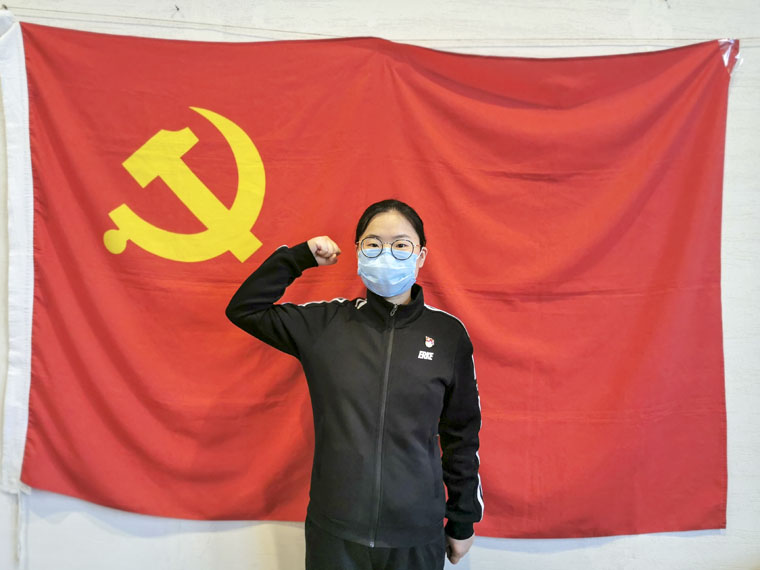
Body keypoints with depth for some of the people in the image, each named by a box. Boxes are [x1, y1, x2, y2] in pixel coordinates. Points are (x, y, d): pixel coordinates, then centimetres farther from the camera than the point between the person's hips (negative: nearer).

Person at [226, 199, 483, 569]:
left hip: (417, 535, 0)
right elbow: (243, 309, 3)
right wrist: (300, 257, -6)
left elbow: (461, 435, 3)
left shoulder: (448, 333, -3)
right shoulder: (326, 323, -2)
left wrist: (463, 522, 8)